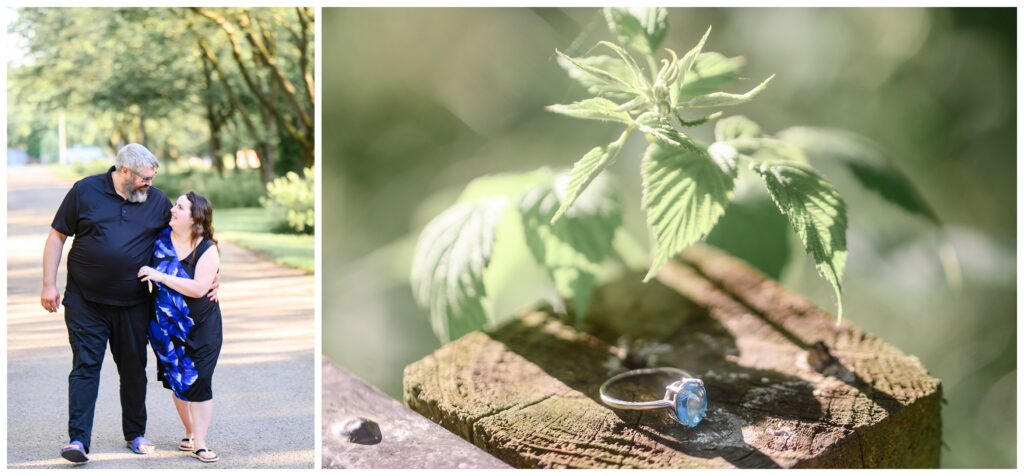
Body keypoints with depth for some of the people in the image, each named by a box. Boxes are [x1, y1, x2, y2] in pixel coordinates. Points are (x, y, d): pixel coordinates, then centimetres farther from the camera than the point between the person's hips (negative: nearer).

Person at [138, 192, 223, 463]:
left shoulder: (207, 249, -14)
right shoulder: (160, 238, -3)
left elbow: (199, 288, -25)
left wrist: (159, 276, -24)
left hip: (201, 328, -4)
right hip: (167, 327, 4)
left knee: (198, 383, -4)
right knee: (176, 381, 13)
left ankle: (200, 444, 3)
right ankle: (190, 434, 30)